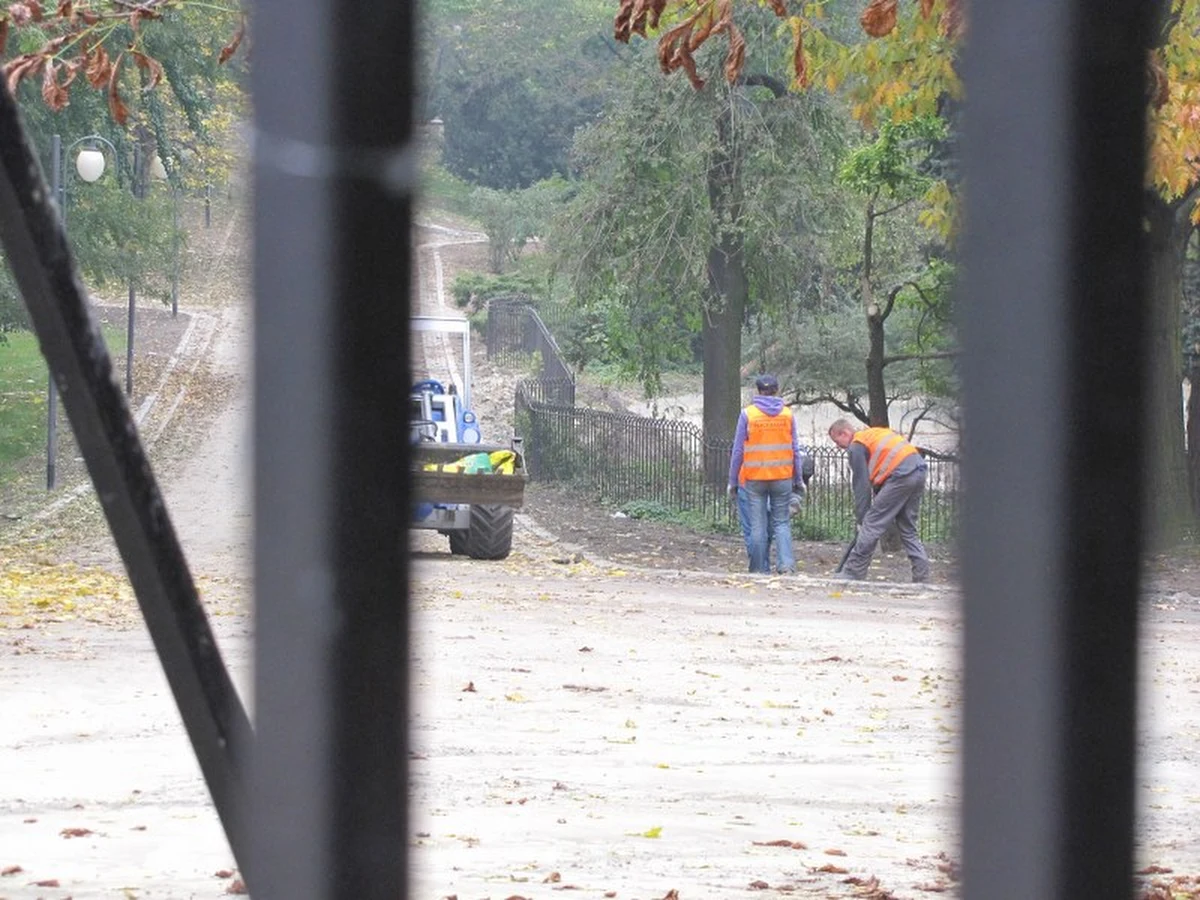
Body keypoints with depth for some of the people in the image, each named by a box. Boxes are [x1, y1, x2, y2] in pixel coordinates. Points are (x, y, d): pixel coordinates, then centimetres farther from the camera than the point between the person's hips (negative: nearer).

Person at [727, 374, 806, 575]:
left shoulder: (748, 414, -3)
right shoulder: (788, 414, 3)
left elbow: (738, 451, -1)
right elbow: (795, 450, 6)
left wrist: (733, 481, 5)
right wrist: (798, 480, 14)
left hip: (755, 478, -2)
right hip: (783, 477, 2)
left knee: (758, 526, 4)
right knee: (781, 523, 8)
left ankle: (760, 570, 3)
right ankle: (786, 565, -9)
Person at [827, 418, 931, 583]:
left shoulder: (857, 447, 1)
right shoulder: (874, 433, 28)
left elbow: (861, 485, -2)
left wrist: (861, 518, 2)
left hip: (900, 475, -9)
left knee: (872, 525, -3)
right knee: (908, 529, 15)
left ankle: (853, 573, -1)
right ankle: (922, 577, 9)